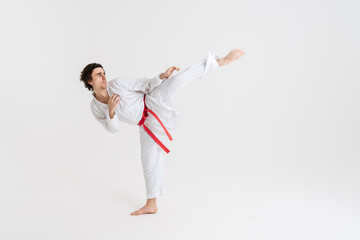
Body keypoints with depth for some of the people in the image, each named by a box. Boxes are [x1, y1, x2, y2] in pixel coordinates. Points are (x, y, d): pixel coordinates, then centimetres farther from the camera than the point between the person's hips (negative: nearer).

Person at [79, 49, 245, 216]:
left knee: (179, 78, -27)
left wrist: (162, 76, -19)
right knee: (150, 162, 7)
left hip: (153, 102, -3)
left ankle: (221, 61, -24)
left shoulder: (117, 84, -11)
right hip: (148, 123, 3)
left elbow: (145, 84, -2)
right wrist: (111, 111, -20)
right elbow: (113, 128, -1)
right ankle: (151, 205, 23)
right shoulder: (95, 107, 1)